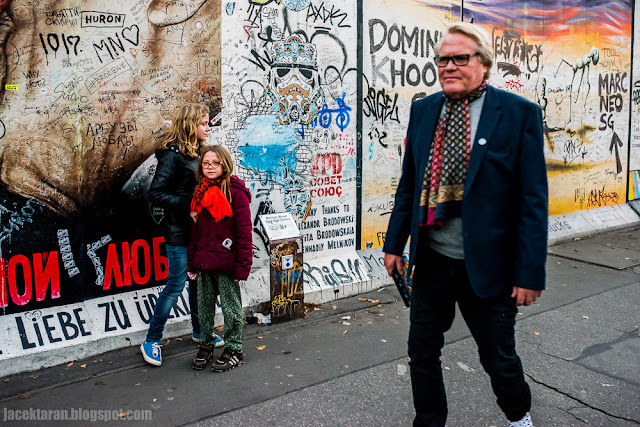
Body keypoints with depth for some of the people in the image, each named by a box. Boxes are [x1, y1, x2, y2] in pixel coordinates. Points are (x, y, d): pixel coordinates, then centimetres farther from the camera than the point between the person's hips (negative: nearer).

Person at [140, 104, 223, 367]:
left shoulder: (197, 153, 11)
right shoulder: (172, 155, -14)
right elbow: (155, 194, -18)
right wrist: (188, 203, -20)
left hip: (198, 230, 8)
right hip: (179, 233, -8)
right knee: (175, 284, -2)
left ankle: (199, 330, 32)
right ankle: (151, 341, 11)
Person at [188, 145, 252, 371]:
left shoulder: (235, 192, -10)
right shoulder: (200, 192, 10)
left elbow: (244, 231, -11)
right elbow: (195, 230, 16)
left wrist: (242, 265, -14)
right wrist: (193, 261, 12)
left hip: (226, 262, -6)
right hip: (204, 261, 6)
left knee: (230, 306, 6)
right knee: (204, 304, 15)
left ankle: (234, 350, 20)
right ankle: (206, 345, 32)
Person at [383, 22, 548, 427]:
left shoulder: (520, 114, -9)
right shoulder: (423, 110, 4)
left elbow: (534, 200, -10)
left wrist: (530, 272, -12)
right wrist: (395, 242, 8)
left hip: (487, 265, -3)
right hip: (431, 260, 4)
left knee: (499, 356, 13)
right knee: (422, 353, 13)